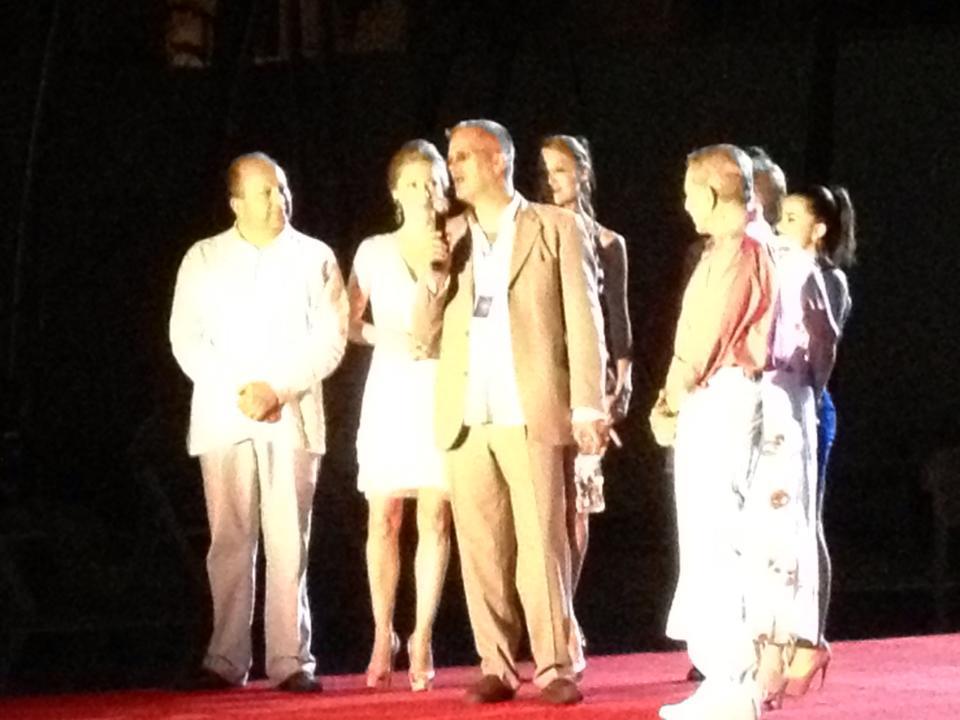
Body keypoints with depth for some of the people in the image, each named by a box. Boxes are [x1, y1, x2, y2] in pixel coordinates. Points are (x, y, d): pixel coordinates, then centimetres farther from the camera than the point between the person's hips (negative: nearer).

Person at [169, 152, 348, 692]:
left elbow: (330, 341, 2)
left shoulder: (316, 259, 10)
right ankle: (227, 661, 1)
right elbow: (187, 338, 5)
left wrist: (277, 389, -10)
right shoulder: (204, 259, 12)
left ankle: (291, 660, -5)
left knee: (289, 541, -6)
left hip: (293, 417, -1)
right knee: (230, 542, -2)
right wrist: (235, 390, -8)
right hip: (222, 419, 1)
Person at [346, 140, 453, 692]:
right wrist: (386, 339, -5)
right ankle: (383, 637, 9)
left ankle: (423, 640, 0)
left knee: (436, 518, -5)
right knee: (384, 519, 0)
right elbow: (348, 322, 12)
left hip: (443, 391, -1)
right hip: (390, 391, 1)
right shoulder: (375, 252, 6)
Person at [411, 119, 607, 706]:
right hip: (466, 417, 4)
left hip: (533, 413, -4)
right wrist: (434, 278, -2)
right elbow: (427, 334, 15)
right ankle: (496, 667, 8)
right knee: (481, 547, 3)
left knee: (541, 543, -7)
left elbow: (584, 322, -1)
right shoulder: (450, 242, 17)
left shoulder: (557, 229, 4)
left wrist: (588, 406, -9)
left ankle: (556, 667, -4)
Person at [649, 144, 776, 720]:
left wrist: (673, 403, -4)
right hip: (707, 407, 10)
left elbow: (709, 339, -16)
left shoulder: (737, 253, -14)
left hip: (720, 404, -10)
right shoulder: (725, 252, 17)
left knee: (713, 539, -11)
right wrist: (673, 400, 9)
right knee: (708, 541, 12)